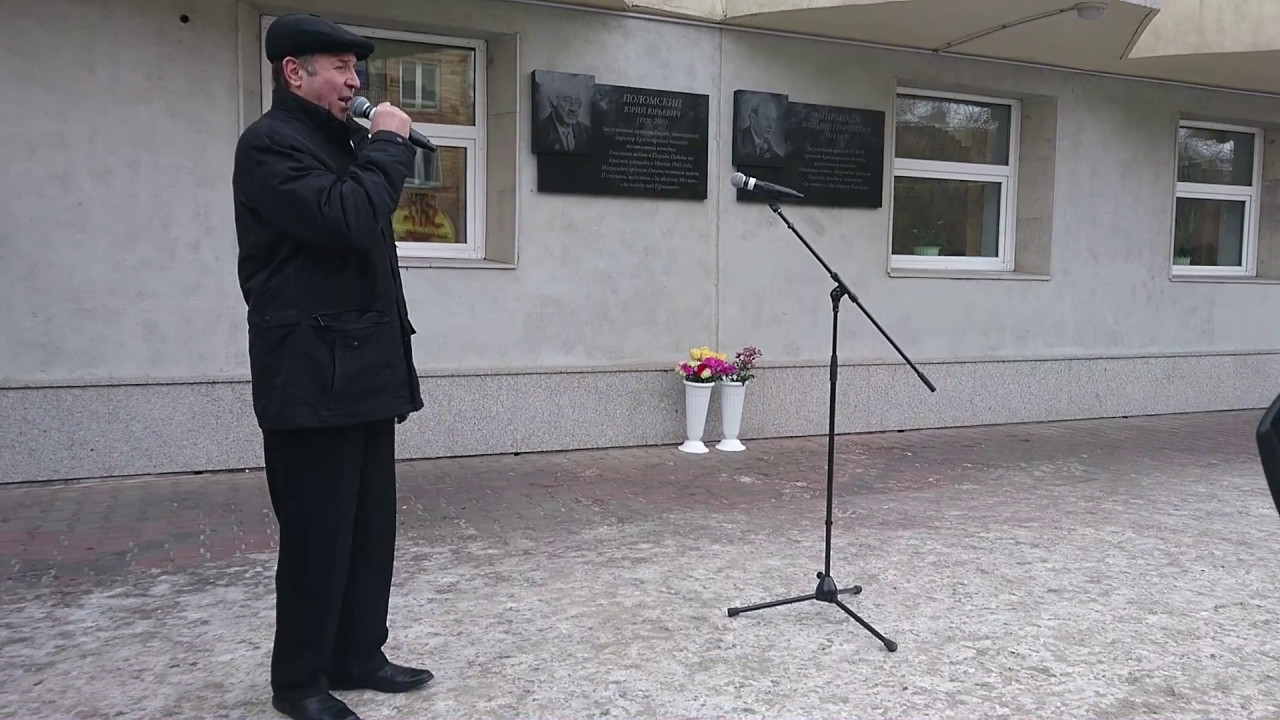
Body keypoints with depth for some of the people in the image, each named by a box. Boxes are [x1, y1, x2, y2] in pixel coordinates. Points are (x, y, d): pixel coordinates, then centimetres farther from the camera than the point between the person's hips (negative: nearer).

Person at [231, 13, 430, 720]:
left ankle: (357, 655, 24)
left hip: (363, 368, 9)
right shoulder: (269, 143, -9)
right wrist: (388, 145, -13)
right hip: (312, 375, -9)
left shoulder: (336, 141, 21)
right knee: (317, 531, -1)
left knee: (370, 523, 11)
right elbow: (344, 219, -23)